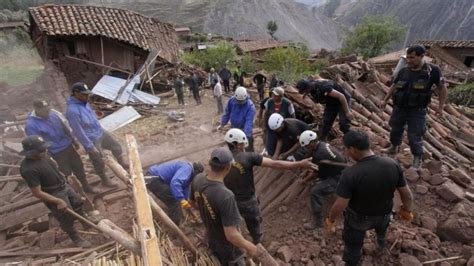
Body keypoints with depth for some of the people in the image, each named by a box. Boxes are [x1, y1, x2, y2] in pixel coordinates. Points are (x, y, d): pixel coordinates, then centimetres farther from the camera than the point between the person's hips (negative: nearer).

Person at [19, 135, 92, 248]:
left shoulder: (42, 156, -9)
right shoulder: (29, 169, -32)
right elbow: (37, 193, -27)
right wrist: (58, 201, -25)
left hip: (64, 186, 8)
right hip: (54, 195, -8)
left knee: (78, 203, 25)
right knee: (67, 219, 9)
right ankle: (76, 239, 32)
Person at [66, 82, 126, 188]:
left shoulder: (84, 102, -2)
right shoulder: (72, 110, -30)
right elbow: (79, 132, -26)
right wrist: (90, 146, -22)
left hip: (101, 133, 8)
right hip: (92, 140, -8)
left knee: (117, 147, 22)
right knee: (99, 163, 11)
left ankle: (122, 163, 49)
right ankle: (105, 180, 34)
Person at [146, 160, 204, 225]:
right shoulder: (187, 168, -15)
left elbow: (186, 187, 26)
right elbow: (175, 183, -33)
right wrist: (182, 200, -37)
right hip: (154, 179, -11)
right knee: (174, 202, -6)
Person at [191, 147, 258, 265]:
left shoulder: (198, 179, -20)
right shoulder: (226, 196, -42)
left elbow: (193, 202, 1)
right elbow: (231, 235, -34)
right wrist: (248, 246, -16)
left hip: (211, 240, 6)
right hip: (228, 246, -5)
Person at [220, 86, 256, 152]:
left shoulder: (250, 106, -29)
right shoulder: (231, 100, -15)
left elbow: (249, 122, -35)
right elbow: (227, 113, 0)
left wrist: (246, 135, -42)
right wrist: (222, 124, 7)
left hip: (245, 130, -4)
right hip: (234, 129, 5)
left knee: (249, 149, 7)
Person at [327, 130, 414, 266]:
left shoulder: (350, 174, -36)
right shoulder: (392, 164, -22)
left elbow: (340, 206, -28)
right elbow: (407, 194, -9)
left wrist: (330, 220, -8)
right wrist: (407, 210, 11)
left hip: (358, 218, -5)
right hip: (384, 214, 5)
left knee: (353, 247, 22)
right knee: (381, 225, 40)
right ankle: (381, 245, 70)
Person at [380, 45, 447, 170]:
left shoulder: (433, 70, -11)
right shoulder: (403, 71, -2)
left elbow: (442, 88, 0)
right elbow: (394, 87, 14)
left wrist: (440, 106, 1)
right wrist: (385, 100, 14)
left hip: (417, 111, -4)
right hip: (399, 108, 4)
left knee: (414, 137, -1)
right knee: (395, 131, 18)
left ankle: (418, 159, 18)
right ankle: (394, 148, 43)